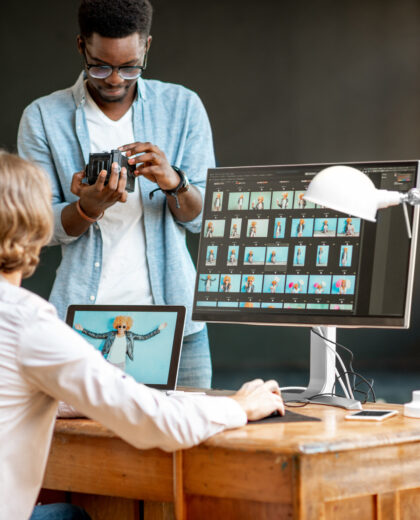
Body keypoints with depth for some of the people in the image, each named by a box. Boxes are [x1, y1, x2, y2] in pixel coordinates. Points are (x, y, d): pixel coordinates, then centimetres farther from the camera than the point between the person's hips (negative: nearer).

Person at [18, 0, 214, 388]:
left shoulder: (183, 107, 6)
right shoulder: (43, 117, 2)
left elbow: (204, 218, 4)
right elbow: (44, 228, 1)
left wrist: (173, 183, -18)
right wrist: (88, 208, -21)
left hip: (173, 315, 1)